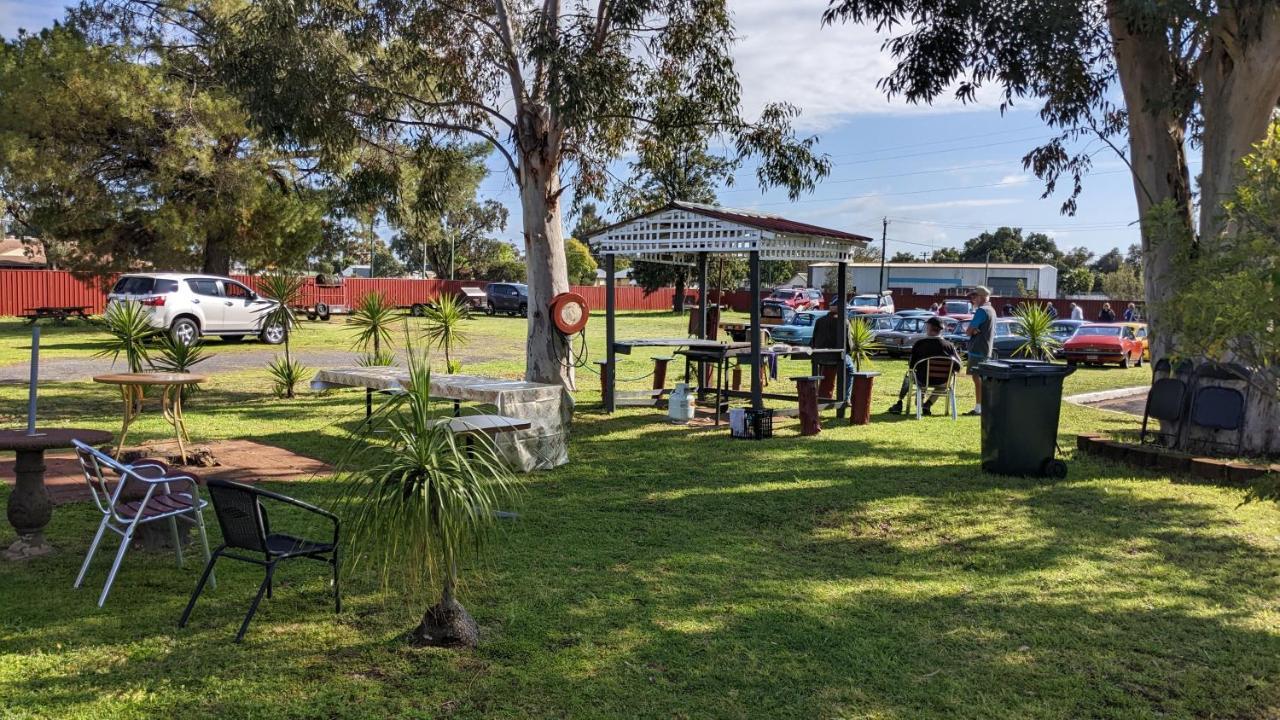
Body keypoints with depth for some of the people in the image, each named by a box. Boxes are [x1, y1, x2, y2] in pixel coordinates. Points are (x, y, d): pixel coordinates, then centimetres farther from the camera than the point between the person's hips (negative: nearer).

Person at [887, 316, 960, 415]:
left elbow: (911, 366, -6)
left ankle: (899, 404, 39)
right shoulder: (949, 345, -8)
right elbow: (958, 363, -1)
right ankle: (928, 405, 30)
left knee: (908, 375, 32)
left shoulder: (919, 343, -11)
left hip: (923, 380, -1)